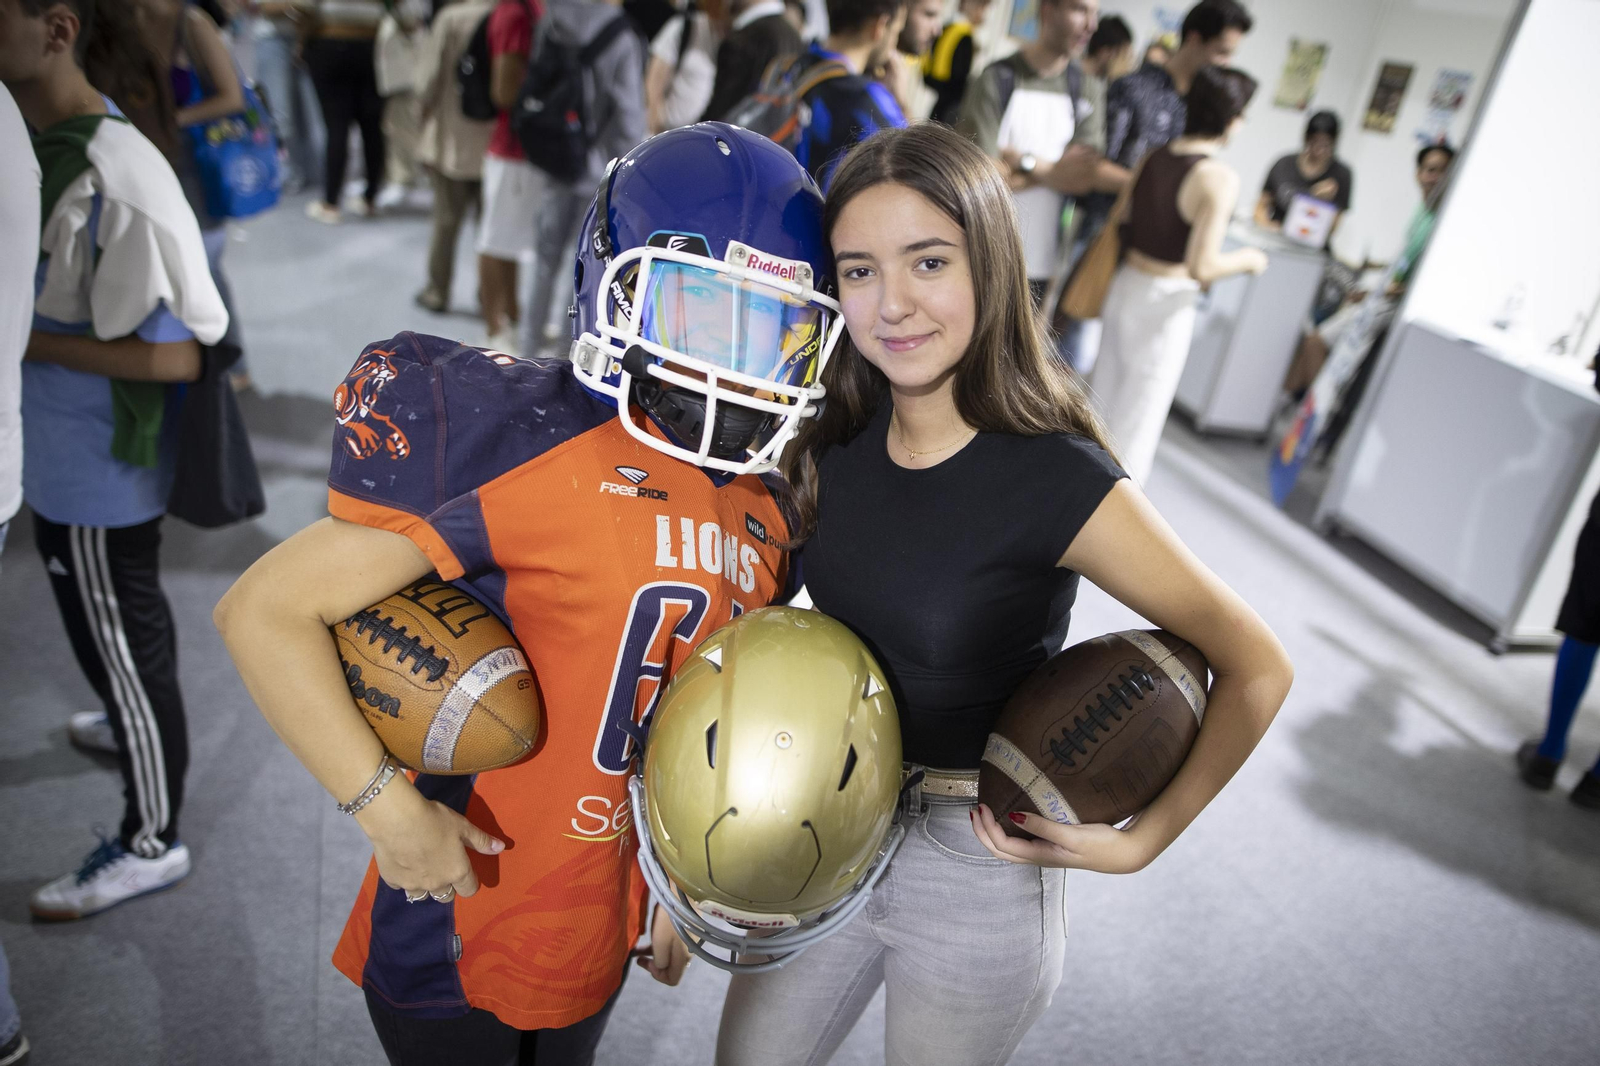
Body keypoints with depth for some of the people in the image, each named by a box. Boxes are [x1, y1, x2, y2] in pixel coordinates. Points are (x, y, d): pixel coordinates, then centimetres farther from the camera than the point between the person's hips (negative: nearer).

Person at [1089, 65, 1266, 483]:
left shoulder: (1153, 157, 1)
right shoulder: (1219, 178, -18)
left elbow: (1115, 223, 8)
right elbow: (1201, 267, -23)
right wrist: (1247, 259, -6)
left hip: (1125, 286, 7)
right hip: (1164, 305, -7)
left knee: (1103, 398, 19)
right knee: (1139, 417, 7)